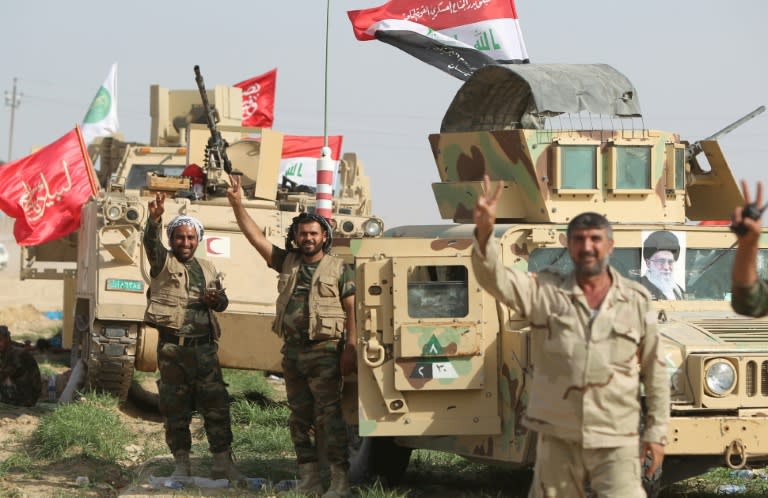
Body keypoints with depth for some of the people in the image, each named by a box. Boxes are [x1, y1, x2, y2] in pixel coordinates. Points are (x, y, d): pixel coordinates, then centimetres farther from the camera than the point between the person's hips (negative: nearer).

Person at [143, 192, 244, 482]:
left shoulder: (207, 269, 17)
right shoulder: (163, 263, 2)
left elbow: (223, 302, 23)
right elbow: (151, 243, -19)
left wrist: (215, 300, -3)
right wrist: (155, 219, -39)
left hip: (204, 347, 3)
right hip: (172, 348, -3)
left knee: (216, 405, -2)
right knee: (175, 409, 2)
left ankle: (223, 464, 3)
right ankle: (181, 464, 10)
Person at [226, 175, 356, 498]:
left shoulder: (339, 270, 0)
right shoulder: (287, 263, 11)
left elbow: (352, 310, -4)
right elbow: (255, 236, 6)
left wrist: (350, 348, -14)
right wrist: (237, 204, -5)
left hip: (325, 352, -6)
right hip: (292, 350, 6)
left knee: (328, 414, -12)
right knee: (300, 417, 8)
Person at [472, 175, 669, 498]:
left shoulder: (636, 301, 4)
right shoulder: (545, 293, 2)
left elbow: (655, 372, 7)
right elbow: (495, 279, -13)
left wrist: (656, 433, 4)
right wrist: (484, 231, -31)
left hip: (614, 442, -1)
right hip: (557, 437, 1)